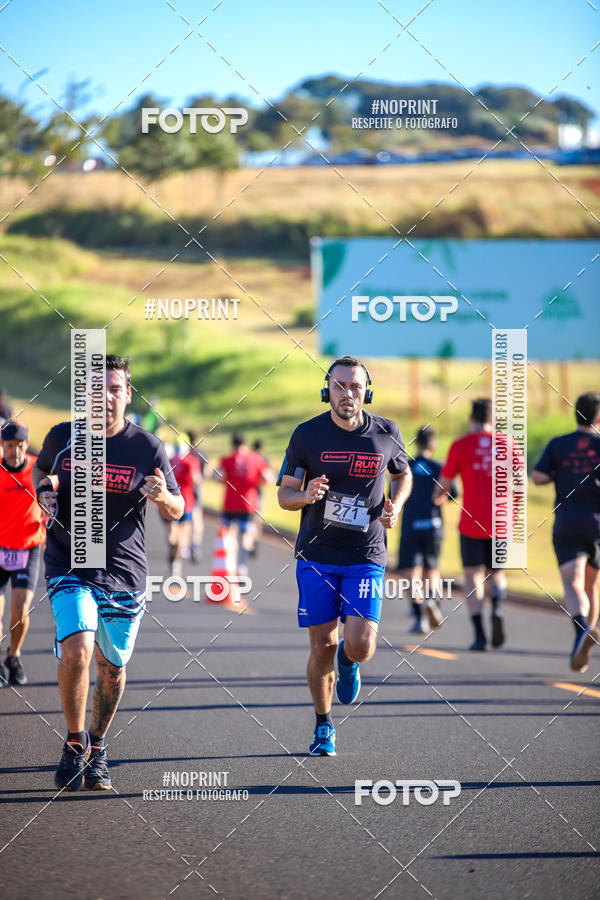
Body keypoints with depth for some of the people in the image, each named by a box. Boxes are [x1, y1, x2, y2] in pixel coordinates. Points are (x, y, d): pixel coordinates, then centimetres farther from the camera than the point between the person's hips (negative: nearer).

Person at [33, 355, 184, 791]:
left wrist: (163, 497, -20)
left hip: (125, 574, 1)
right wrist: (44, 490, -2)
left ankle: (97, 749, 35)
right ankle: (75, 742, 0)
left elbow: (177, 511, 3)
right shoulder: (62, 437, -2)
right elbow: (40, 469, 20)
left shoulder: (147, 447, -5)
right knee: (76, 650, -22)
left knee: (112, 669, 10)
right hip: (70, 569, -1)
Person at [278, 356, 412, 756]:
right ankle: (324, 726, 23)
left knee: (360, 646, -13)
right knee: (322, 647, 1)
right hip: (317, 555, 0)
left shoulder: (386, 433, 0)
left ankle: (347, 661, 26)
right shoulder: (308, 434, -4)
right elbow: (285, 494, 3)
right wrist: (306, 495, -20)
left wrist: (395, 506, -1)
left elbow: (403, 474, 19)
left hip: (365, 558, 0)